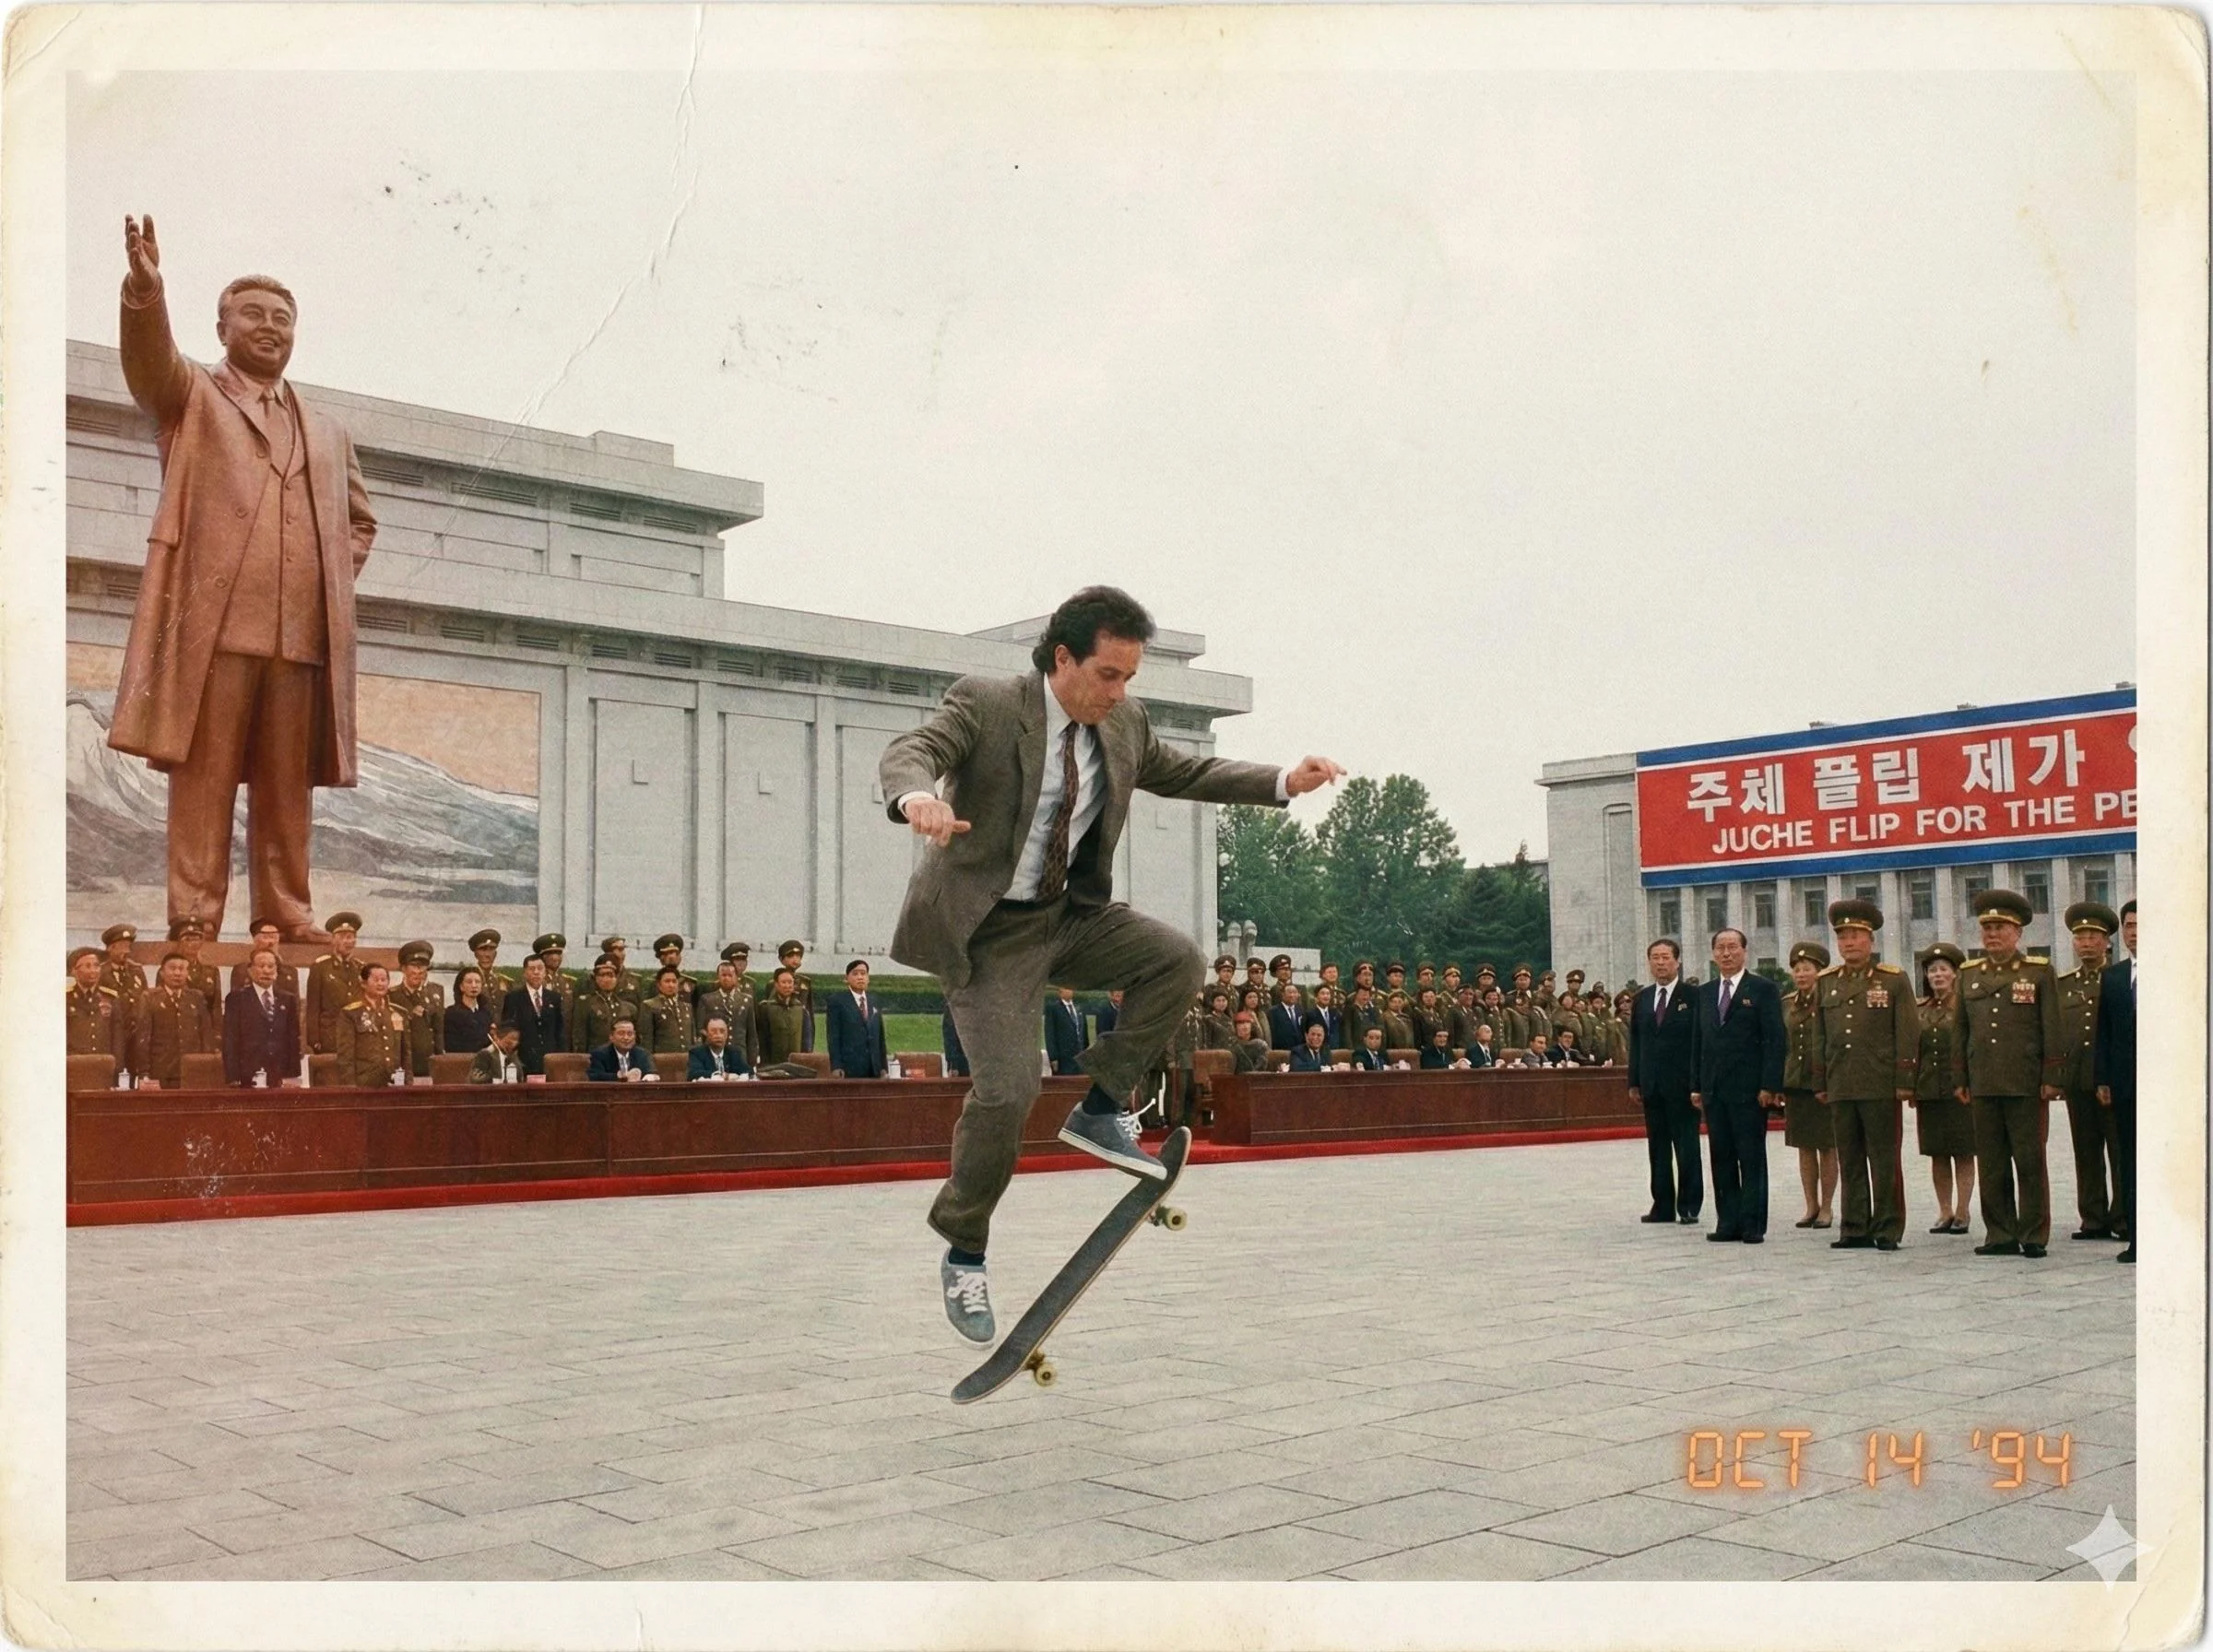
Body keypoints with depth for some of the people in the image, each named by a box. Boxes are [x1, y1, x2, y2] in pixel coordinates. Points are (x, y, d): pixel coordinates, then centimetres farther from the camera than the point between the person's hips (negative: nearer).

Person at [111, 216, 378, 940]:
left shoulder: (327, 431, 25)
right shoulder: (191, 395, 14)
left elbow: (360, 520, 33)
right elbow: (150, 358, -8)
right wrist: (146, 289, -27)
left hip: (303, 631, 4)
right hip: (214, 619, -4)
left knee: (287, 784, 3)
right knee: (203, 774, -6)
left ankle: (287, 919, 7)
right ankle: (194, 921, -6)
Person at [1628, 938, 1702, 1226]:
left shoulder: (1692, 997, -4)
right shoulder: (1641, 1000, 12)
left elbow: (1699, 1041, -7)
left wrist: (1697, 1084, -13)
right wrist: (1634, 1082, 8)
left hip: (1681, 1085, -5)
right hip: (1652, 1085, 5)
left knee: (1687, 1148, 0)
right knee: (1657, 1148, 9)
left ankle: (1689, 1207, 6)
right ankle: (1663, 1206, 14)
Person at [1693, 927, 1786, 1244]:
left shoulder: (1763, 989, -2)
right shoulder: (1704, 993, 14)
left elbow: (1774, 1039, -6)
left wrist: (1769, 1086, -13)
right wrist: (1696, 1086, 9)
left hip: (1749, 1090, -5)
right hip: (1714, 1091, 5)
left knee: (1752, 1159, 0)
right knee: (1721, 1159, 7)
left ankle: (1753, 1225, 4)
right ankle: (1728, 1222, 12)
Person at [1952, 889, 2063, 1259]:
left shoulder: (2039, 972, 2)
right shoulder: (1969, 974, 12)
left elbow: (2052, 1030, 0)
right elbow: (1961, 1031, 15)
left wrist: (2050, 1079, -6)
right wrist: (1960, 1079, 11)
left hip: (2026, 1086, -3)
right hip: (1983, 1086, 4)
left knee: (2030, 1162, 0)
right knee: (1991, 1164, 5)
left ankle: (2034, 1236, 7)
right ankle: (2000, 1235, 11)